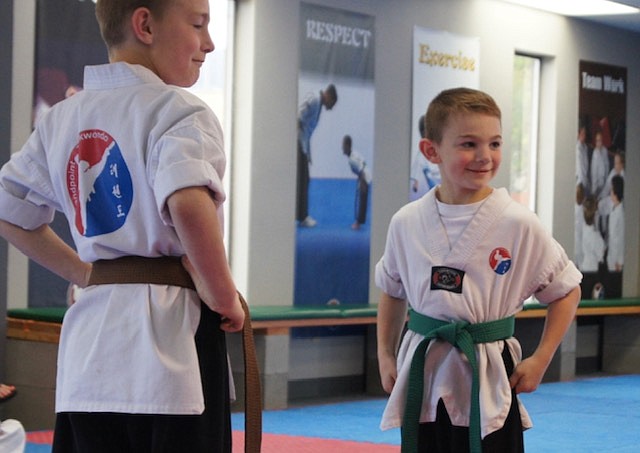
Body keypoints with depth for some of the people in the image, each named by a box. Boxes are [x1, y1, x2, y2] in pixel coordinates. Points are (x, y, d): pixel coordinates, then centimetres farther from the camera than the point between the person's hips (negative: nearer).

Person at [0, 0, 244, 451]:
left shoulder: (60, 119, 12)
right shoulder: (179, 112, -10)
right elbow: (189, 206, -27)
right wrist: (222, 294, -14)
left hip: (88, 343, 7)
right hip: (169, 336, -6)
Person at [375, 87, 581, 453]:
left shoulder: (518, 224, -10)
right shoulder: (408, 223, -1)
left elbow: (566, 290, 1)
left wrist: (540, 361, -4)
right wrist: (386, 355, 12)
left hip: (489, 383, -3)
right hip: (424, 380, 3)